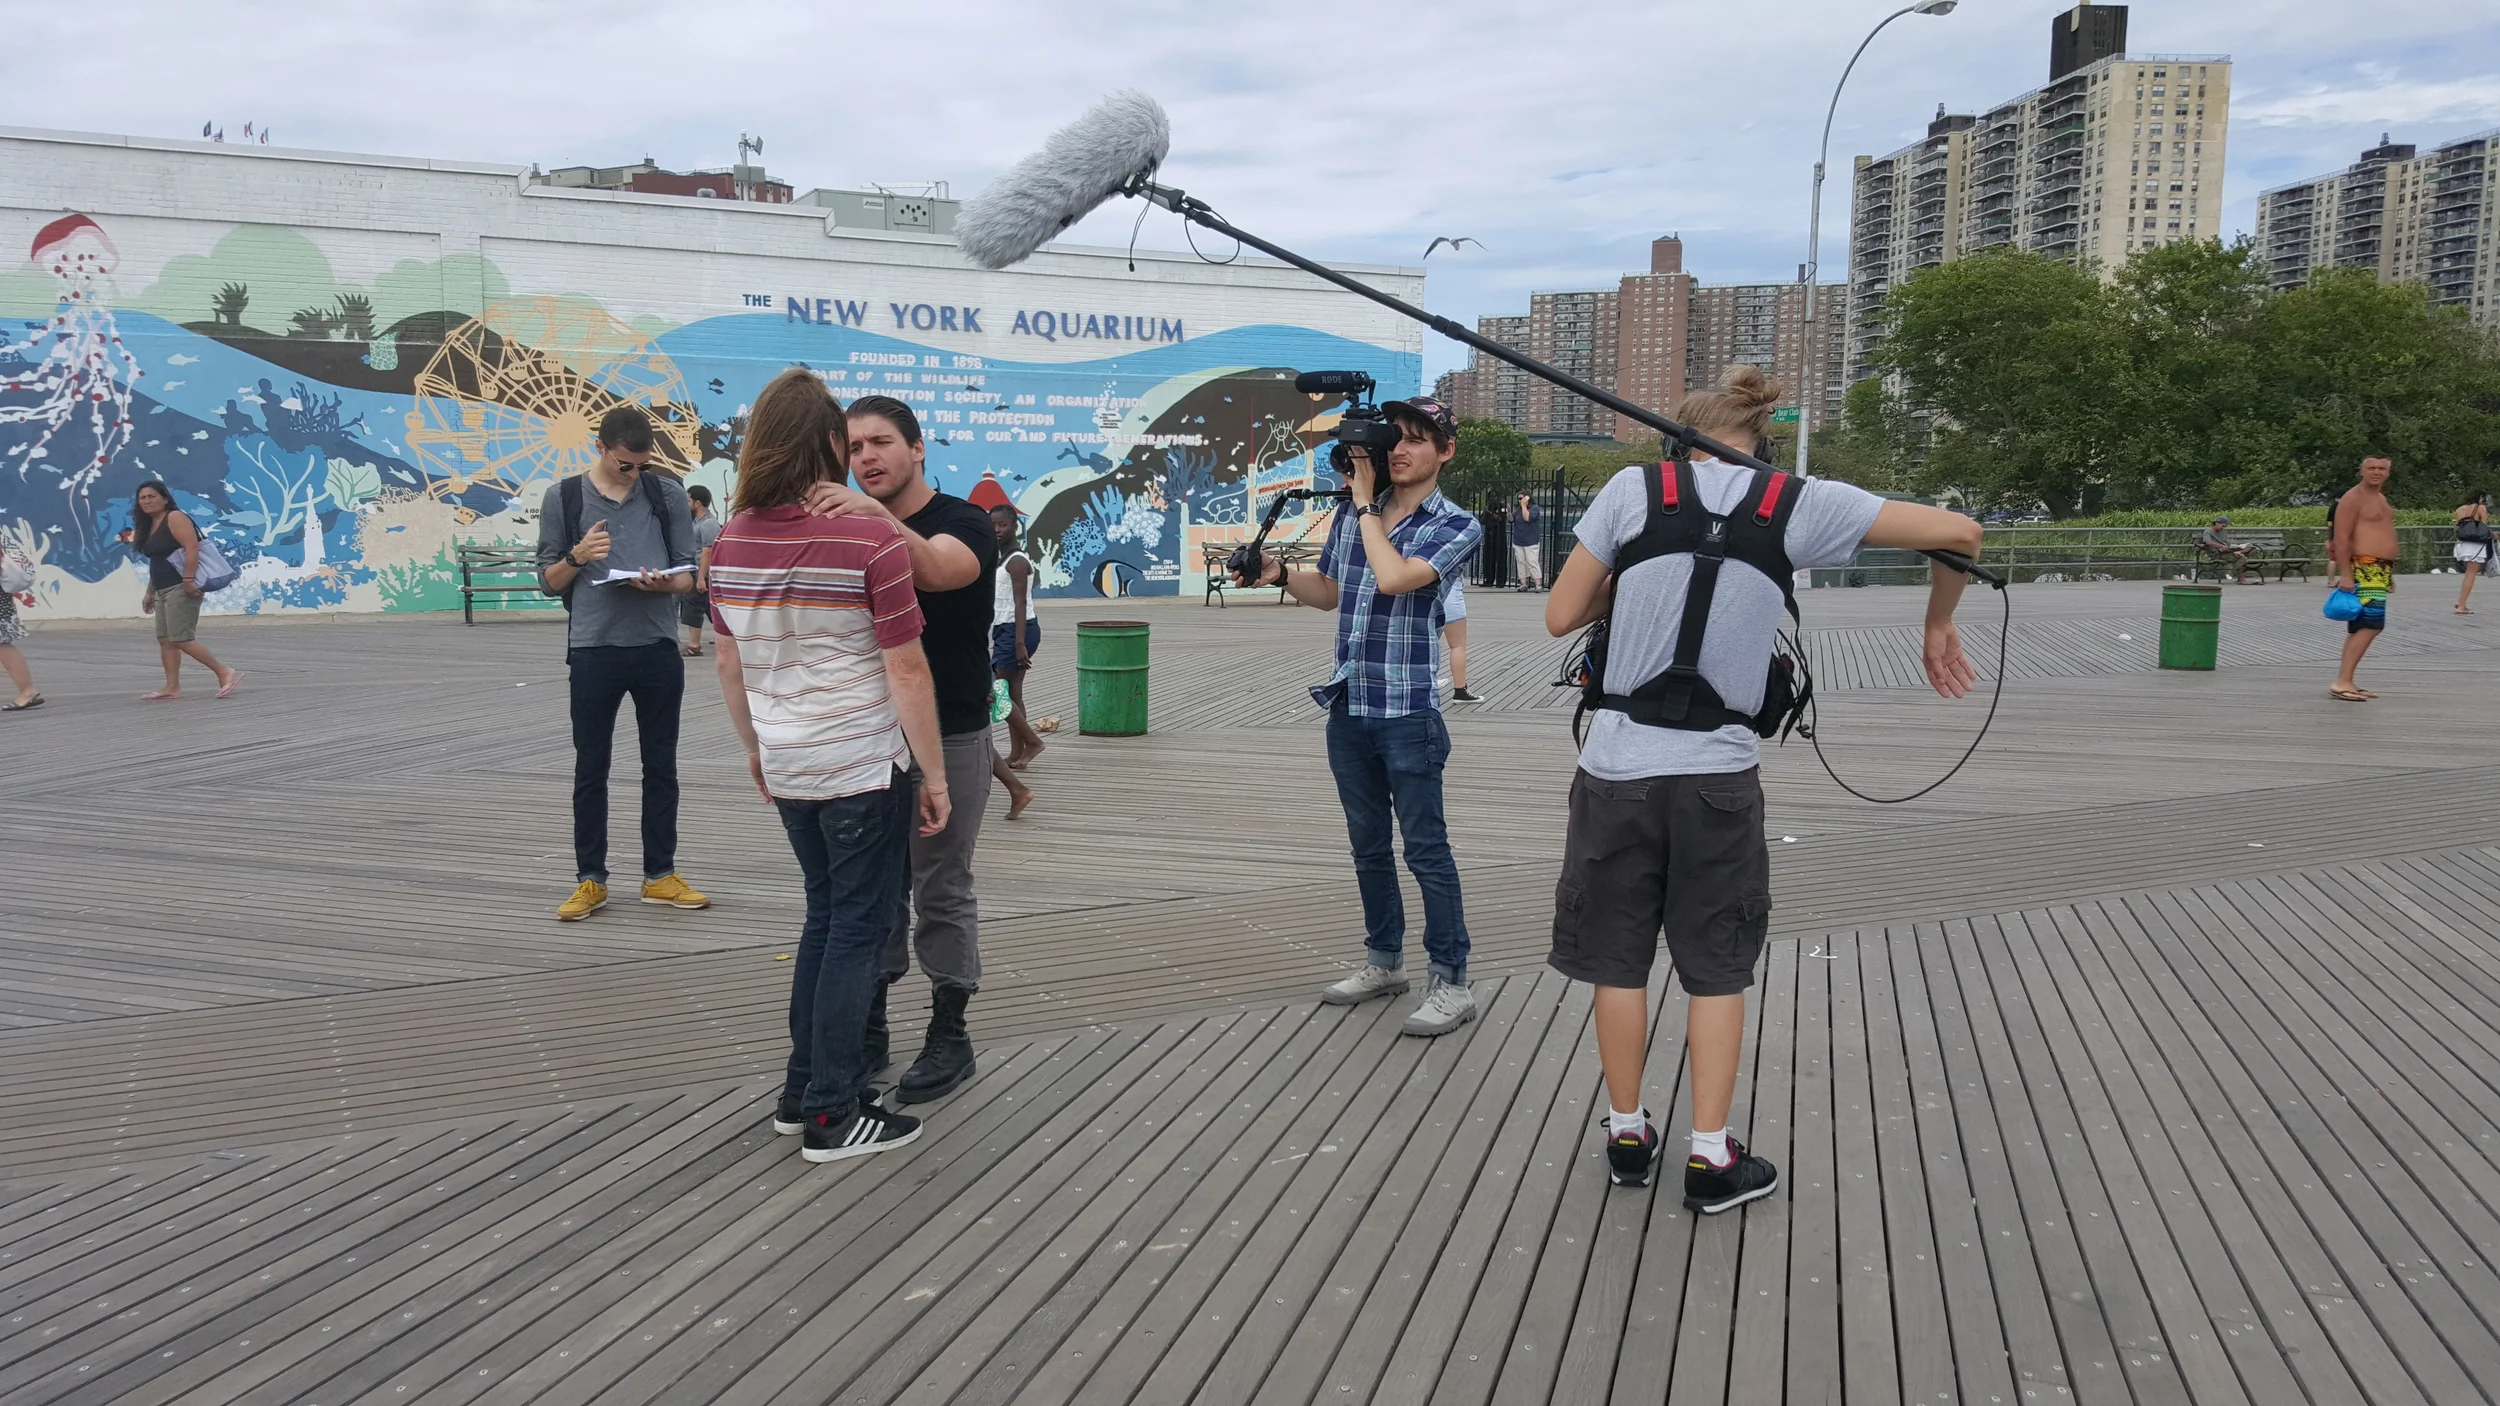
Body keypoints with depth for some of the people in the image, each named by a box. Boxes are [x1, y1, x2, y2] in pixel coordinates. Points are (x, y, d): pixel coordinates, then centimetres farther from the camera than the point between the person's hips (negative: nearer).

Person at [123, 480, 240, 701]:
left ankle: (225, 673, -11)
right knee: (165, 639, 5)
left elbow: (192, 547, -20)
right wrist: (150, 593, 24)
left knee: (181, 639, -14)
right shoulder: (149, 526, 20)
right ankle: (172, 687, 7)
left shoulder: (175, 518, -9)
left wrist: (189, 579, -28)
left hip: (182, 588, -10)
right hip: (165, 590, 10)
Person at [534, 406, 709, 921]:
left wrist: (662, 583, -16)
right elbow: (549, 580, 6)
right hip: (594, 650, -1)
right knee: (591, 769, 5)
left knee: (661, 766, 9)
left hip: (658, 648, 1)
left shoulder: (667, 493, 5)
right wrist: (578, 556, -15)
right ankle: (590, 880, 14)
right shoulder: (563, 498, 2)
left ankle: (660, 874, 19)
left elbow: (689, 574, 6)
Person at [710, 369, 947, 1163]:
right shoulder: (870, 539, -16)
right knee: (858, 929, 4)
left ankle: (801, 1094, 26)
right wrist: (934, 776, -8)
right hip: (864, 767, -6)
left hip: (787, 767, 6)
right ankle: (832, 1117, 9)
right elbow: (907, 670, -15)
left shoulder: (730, 544, 3)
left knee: (826, 918, 20)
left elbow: (727, 663, 11)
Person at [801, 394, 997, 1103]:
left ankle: (949, 1035, 14)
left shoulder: (963, 522, -10)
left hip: (949, 739, -5)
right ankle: (868, 1029, 23)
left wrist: (876, 515, -51)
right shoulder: (849, 528, 9)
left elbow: (935, 570, -35)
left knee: (942, 890, 2)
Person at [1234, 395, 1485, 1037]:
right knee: (1368, 844, 16)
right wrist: (1278, 574, 3)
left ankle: (1450, 983, 4)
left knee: (1425, 847, -3)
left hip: (1408, 711, -6)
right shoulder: (1351, 513, 9)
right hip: (1349, 706, 6)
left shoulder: (1455, 526, -7)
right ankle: (1384, 960, 30)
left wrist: (1366, 503, -12)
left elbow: (1393, 578, -24)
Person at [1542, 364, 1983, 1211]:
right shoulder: (1800, 504, 0)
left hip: (1618, 767, 0)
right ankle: (1711, 1156, 18)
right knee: (1716, 967, 14)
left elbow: (1560, 617, 0)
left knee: (1618, 959, 14)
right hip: (1718, 774, 0)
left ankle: (1627, 1135, 26)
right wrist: (1939, 627, 20)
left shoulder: (1634, 489, -2)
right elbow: (1958, 532, 5)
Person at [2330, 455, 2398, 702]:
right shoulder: (2353, 498, -9)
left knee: (2360, 628, 9)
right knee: (2370, 625, -18)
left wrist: (2388, 574, 26)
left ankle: (2346, 682, 11)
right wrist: (2345, 575, -23)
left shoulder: (2380, 497, 21)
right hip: (2363, 570, -10)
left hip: (2379, 571, 10)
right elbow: (2341, 538, -16)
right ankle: (2342, 683, -21)